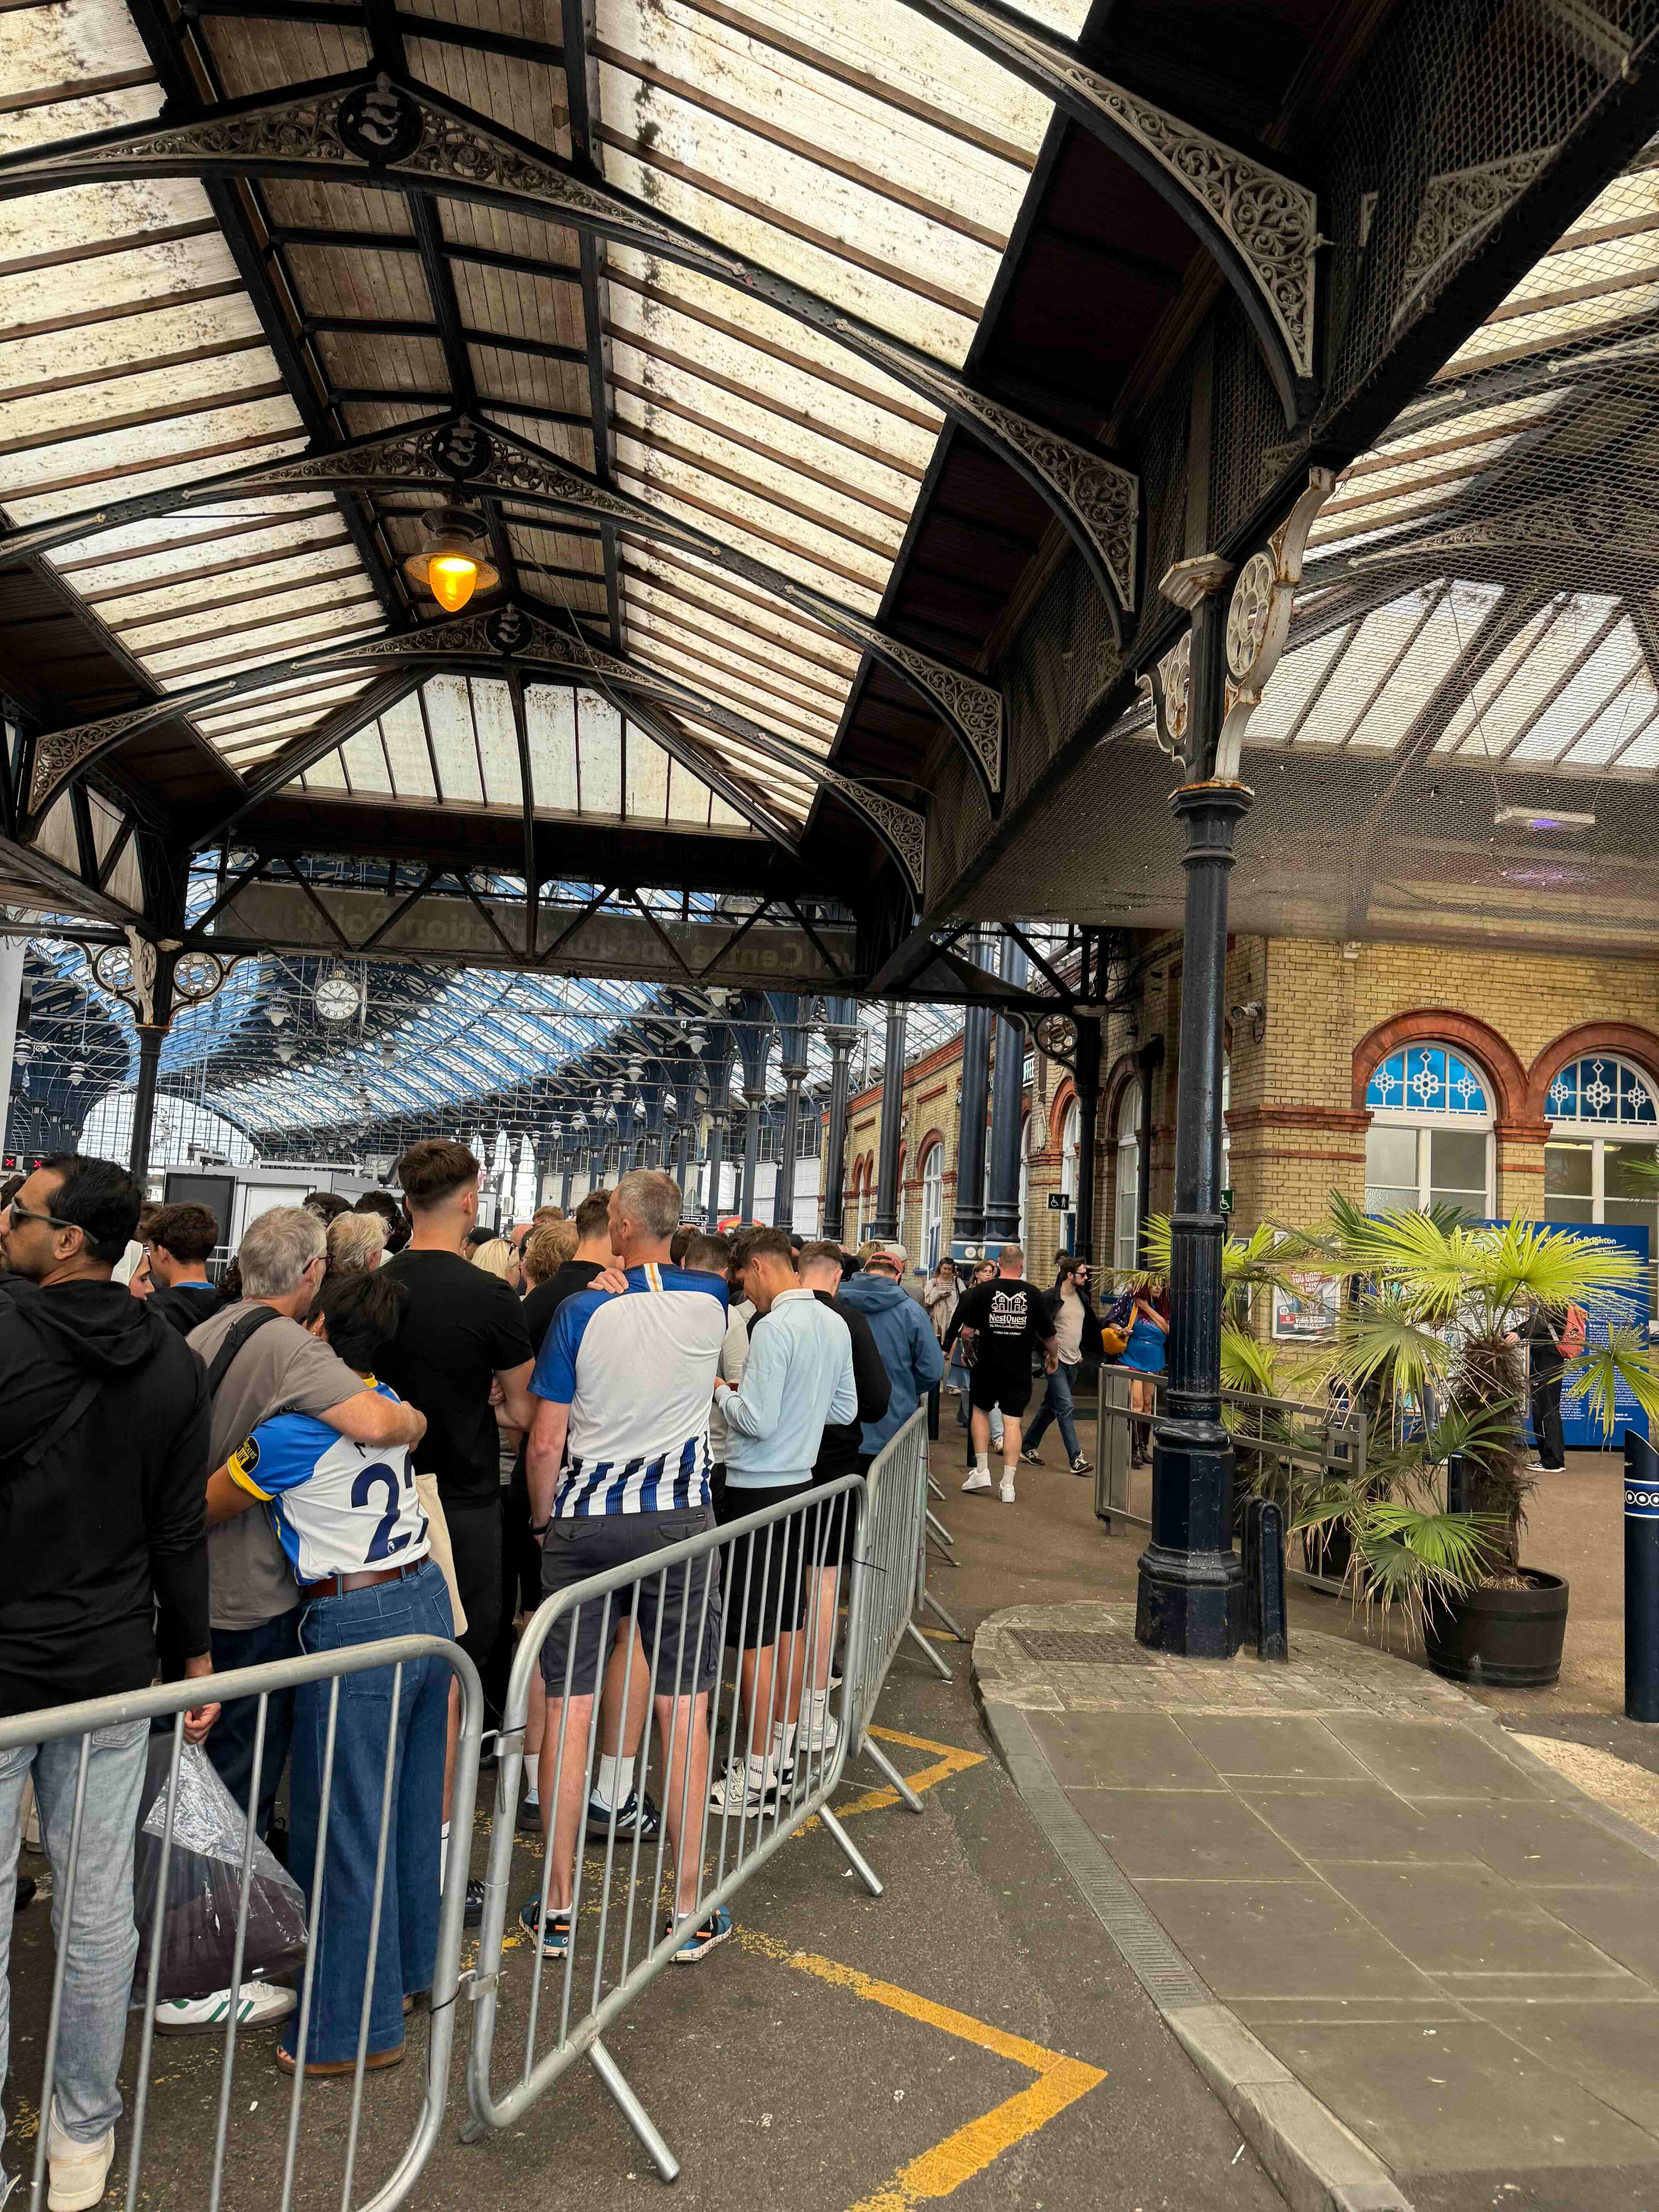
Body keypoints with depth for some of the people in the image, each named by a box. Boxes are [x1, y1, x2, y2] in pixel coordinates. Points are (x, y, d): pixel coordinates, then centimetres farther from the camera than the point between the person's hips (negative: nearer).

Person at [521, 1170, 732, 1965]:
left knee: (569, 1711, 7)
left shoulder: (583, 1310, -7)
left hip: (584, 1520, -1)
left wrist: (544, 1520, 10)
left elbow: (545, 1443, -6)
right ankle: (689, 1910, 15)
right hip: (677, 1519, 1)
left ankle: (557, 1908, 18)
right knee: (683, 1712, 6)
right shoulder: (710, 1302, -1)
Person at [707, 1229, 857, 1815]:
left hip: (758, 1492, -9)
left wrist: (721, 1391, -4)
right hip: (801, 1485, 9)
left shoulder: (775, 1327, -20)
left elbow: (756, 1420, -21)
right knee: (788, 1625, 17)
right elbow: (846, 1409, 14)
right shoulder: (835, 1323, 6)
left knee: (753, 1637, -1)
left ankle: (757, 1776, 7)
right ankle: (783, 1749, 29)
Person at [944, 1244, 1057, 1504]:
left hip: (987, 1365, 0)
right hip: (1019, 1368, 0)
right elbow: (1048, 1334, 5)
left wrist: (970, 1350, 15)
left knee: (980, 1410, 20)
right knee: (1012, 1421, 3)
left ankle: (982, 1471, 14)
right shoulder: (1034, 1294, -2)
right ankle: (1008, 1485, 3)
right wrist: (1052, 1356, 24)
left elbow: (965, 1330, -5)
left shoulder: (982, 1291, -5)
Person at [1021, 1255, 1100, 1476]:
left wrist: (1082, 1353, 16)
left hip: (1074, 1362, 7)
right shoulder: (1051, 1298, -12)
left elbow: (1091, 1328, 23)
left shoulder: (1083, 1298, 10)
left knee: (1051, 1407, 14)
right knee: (1066, 1407, -12)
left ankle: (1029, 1448, 25)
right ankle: (1076, 1458, -12)